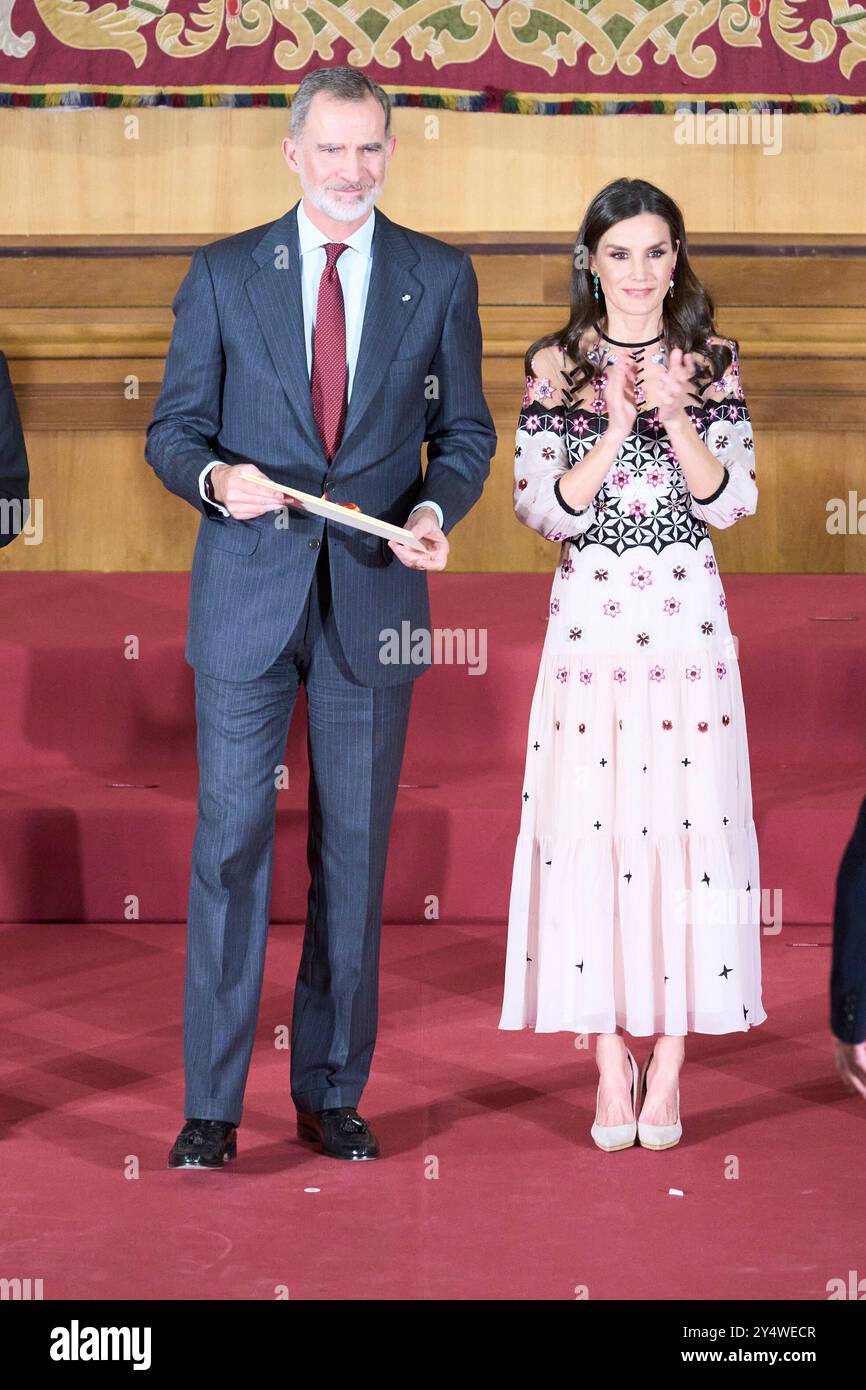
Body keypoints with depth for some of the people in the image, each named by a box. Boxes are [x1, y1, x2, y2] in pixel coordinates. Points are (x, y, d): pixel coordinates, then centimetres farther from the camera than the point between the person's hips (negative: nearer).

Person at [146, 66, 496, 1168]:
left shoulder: (441, 279, 6)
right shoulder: (222, 275, 4)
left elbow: (465, 432, 9)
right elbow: (172, 428, 5)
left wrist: (436, 508, -11)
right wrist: (214, 476, -17)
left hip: (374, 596, 1)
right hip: (246, 595, -1)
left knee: (355, 852, 7)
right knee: (230, 841, -2)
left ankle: (331, 1094, 19)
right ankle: (211, 1107, 5)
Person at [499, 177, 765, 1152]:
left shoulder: (711, 361, 5)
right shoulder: (556, 365, 3)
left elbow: (731, 502, -1)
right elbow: (541, 509, -3)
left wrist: (678, 419, -15)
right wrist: (616, 431, -16)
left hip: (688, 619, 0)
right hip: (590, 619, 0)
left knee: (687, 825, -1)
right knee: (591, 830, -2)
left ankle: (668, 1064, 9)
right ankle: (611, 1062, 9)